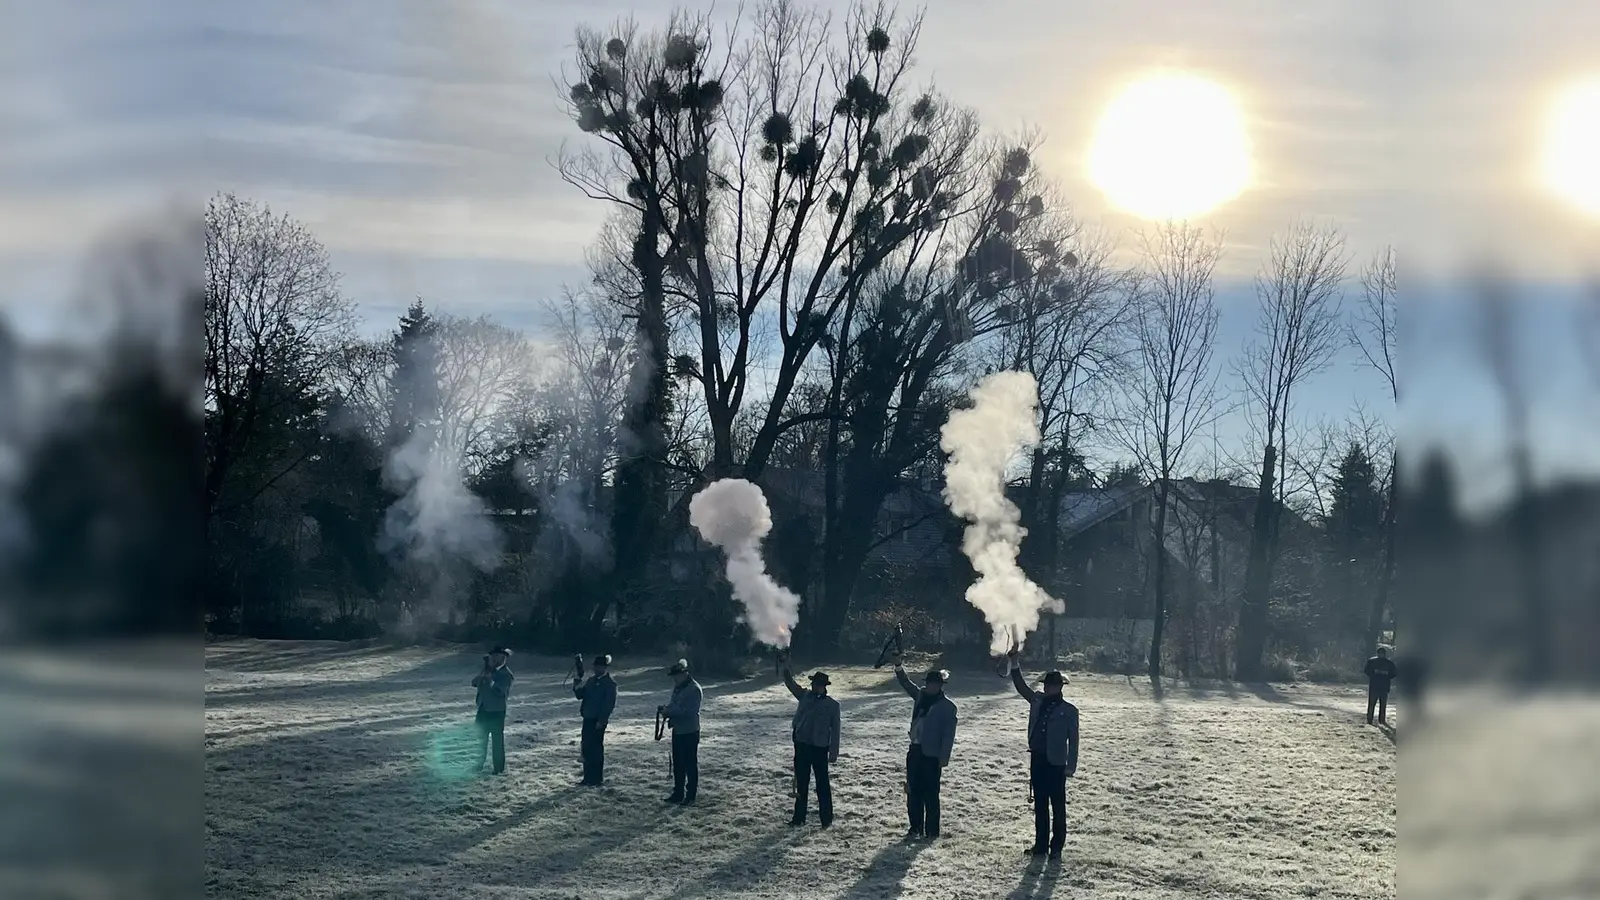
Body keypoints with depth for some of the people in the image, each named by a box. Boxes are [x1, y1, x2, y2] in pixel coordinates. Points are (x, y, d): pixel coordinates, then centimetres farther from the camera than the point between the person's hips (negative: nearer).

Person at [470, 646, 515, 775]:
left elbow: (502, 692, -21)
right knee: (481, 738, 15)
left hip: (497, 711, -7)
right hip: (483, 709, 7)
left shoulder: (505, 673, -11)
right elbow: (474, 683, 9)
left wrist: (491, 681, -30)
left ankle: (499, 768, 3)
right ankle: (479, 765, 26)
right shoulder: (487, 669, 9)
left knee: (498, 740, -3)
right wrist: (481, 677, -10)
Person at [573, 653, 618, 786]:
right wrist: (576, 687, -7)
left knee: (595, 749, -4)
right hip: (588, 719, 8)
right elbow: (580, 695, 14)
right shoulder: (591, 680, 14)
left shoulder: (610, 684, -10)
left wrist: (601, 721, -19)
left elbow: (610, 705, -15)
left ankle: (597, 779, 4)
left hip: (598, 721, -8)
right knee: (586, 748, 11)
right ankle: (588, 777, 21)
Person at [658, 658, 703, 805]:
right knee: (678, 764, 15)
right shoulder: (678, 687, 11)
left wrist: (669, 711, -23)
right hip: (677, 730, 9)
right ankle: (678, 794, 24)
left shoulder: (694, 689, -18)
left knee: (691, 764, 0)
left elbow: (689, 711, -24)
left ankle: (690, 796, 6)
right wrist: (665, 707, -1)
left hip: (690, 732, -9)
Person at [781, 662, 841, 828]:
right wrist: (786, 668, -9)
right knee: (801, 783, 12)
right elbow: (790, 683, 7)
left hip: (819, 748, -4)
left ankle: (826, 818, 11)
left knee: (822, 783, 2)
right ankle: (799, 817, 20)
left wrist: (834, 752, -7)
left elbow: (835, 730, -4)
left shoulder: (832, 705, -5)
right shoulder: (805, 696, 6)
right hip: (801, 745, 4)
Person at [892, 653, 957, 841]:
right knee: (913, 792, 9)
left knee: (930, 795, -2)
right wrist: (898, 665, -2)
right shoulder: (921, 695, 10)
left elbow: (948, 736, -10)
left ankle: (931, 832, 5)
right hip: (915, 750, 7)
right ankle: (915, 828, 18)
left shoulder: (947, 707, -8)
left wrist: (943, 760, -14)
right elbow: (906, 683, 16)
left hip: (931, 755, -6)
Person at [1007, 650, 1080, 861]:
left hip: (1056, 763, -5)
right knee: (1040, 805, 11)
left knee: (1058, 806, 2)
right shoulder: (1037, 700, 9)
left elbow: (1073, 740, -5)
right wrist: (1015, 665, -8)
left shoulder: (1068, 710, -4)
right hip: (1037, 760, 5)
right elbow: (1021, 686, 7)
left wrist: (1070, 766, -10)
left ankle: (1056, 847, 7)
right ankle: (1041, 844, 18)